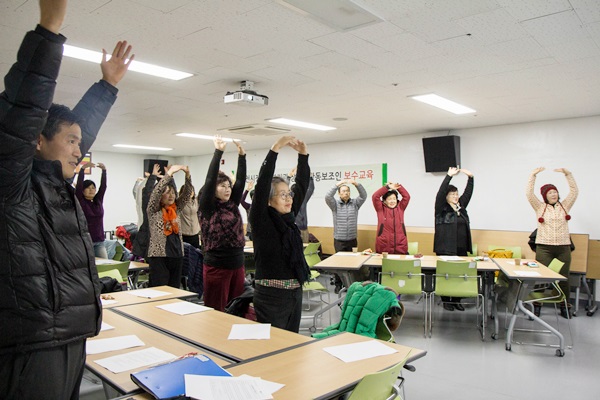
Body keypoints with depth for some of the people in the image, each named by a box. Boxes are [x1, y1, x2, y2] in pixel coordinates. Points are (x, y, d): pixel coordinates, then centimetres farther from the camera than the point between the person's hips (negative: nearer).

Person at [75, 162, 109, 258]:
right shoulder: (80, 202, 0)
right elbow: (78, 186, -12)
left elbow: (103, 186, 0)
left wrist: (104, 170, -11)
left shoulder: (98, 201, 9)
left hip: (99, 242, 4)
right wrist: (82, 169, -20)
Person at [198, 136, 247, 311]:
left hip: (237, 264, 6)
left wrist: (241, 155, -1)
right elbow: (209, 180, -15)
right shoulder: (207, 207, -5)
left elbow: (240, 180, 6)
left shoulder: (232, 205, 10)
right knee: (215, 311, 3)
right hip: (217, 265, -6)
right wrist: (218, 151, -15)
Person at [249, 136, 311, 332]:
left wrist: (303, 154, -1)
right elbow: (262, 184, -21)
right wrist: (275, 150, -23)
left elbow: (302, 184, 8)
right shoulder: (261, 219, -10)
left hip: (295, 293, 7)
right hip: (271, 295, -7)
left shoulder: (288, 216, 7)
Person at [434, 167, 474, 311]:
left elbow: (468, 193, 16)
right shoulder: (441, 208, -3)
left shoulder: (461, 207, 15)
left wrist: (470, 177, 4)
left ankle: (457, 300, 20)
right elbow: (440, 192, -16)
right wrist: (449, 176, -20)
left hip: (461, 248, 6)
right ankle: (446, 301, 12)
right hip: (445, 248, -6)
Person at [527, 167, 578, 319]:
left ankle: (564, 307, 18)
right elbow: (529, 193, -3)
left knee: (564, 278, 6)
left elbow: (574, 191, 4)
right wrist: (533, 175, -7)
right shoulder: (540, 207, 6)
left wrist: (568, 174, -4)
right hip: (544, 247, -2)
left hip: (563, 248, 2)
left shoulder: (565, 206, 11)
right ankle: (537, 306, 6)